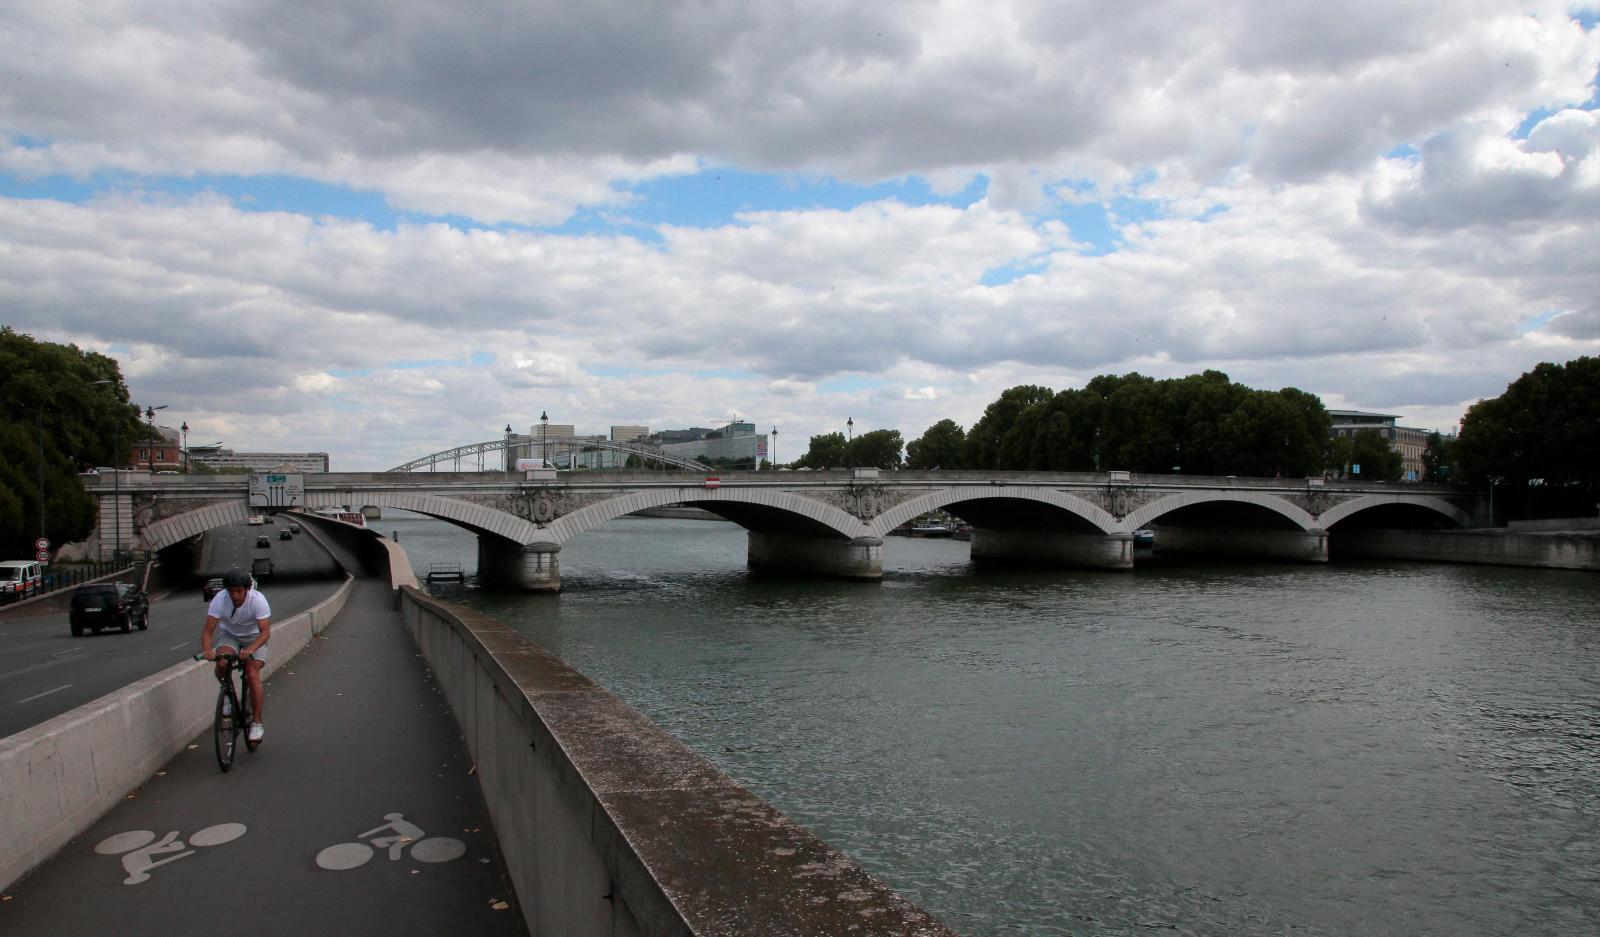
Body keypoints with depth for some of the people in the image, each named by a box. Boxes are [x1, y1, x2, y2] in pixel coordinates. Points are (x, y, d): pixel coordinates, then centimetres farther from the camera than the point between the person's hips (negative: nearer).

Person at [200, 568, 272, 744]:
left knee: (253, 675, -19)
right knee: (221, 663, -29)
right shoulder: (219, 599, -24)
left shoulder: (258, 600, -29)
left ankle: (257, 724, -10)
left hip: (254, 638, -2)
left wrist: (250, 650, -50)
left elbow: (265, 632, -33)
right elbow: (207, 630, -25)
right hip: (229, 635, 2)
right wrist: (207, 650, -45)